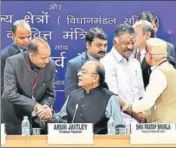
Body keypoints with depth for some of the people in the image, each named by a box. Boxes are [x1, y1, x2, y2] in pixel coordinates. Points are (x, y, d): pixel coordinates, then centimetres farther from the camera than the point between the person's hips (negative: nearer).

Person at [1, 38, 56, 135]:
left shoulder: (50, 65, -12)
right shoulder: (13, 62, -22)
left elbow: (50, 94, -2)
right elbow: (10, 94, -28)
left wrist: (45, 107, -23)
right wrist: (35, 106, -34)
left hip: (38, 109, 3)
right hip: (13, 108, -3)